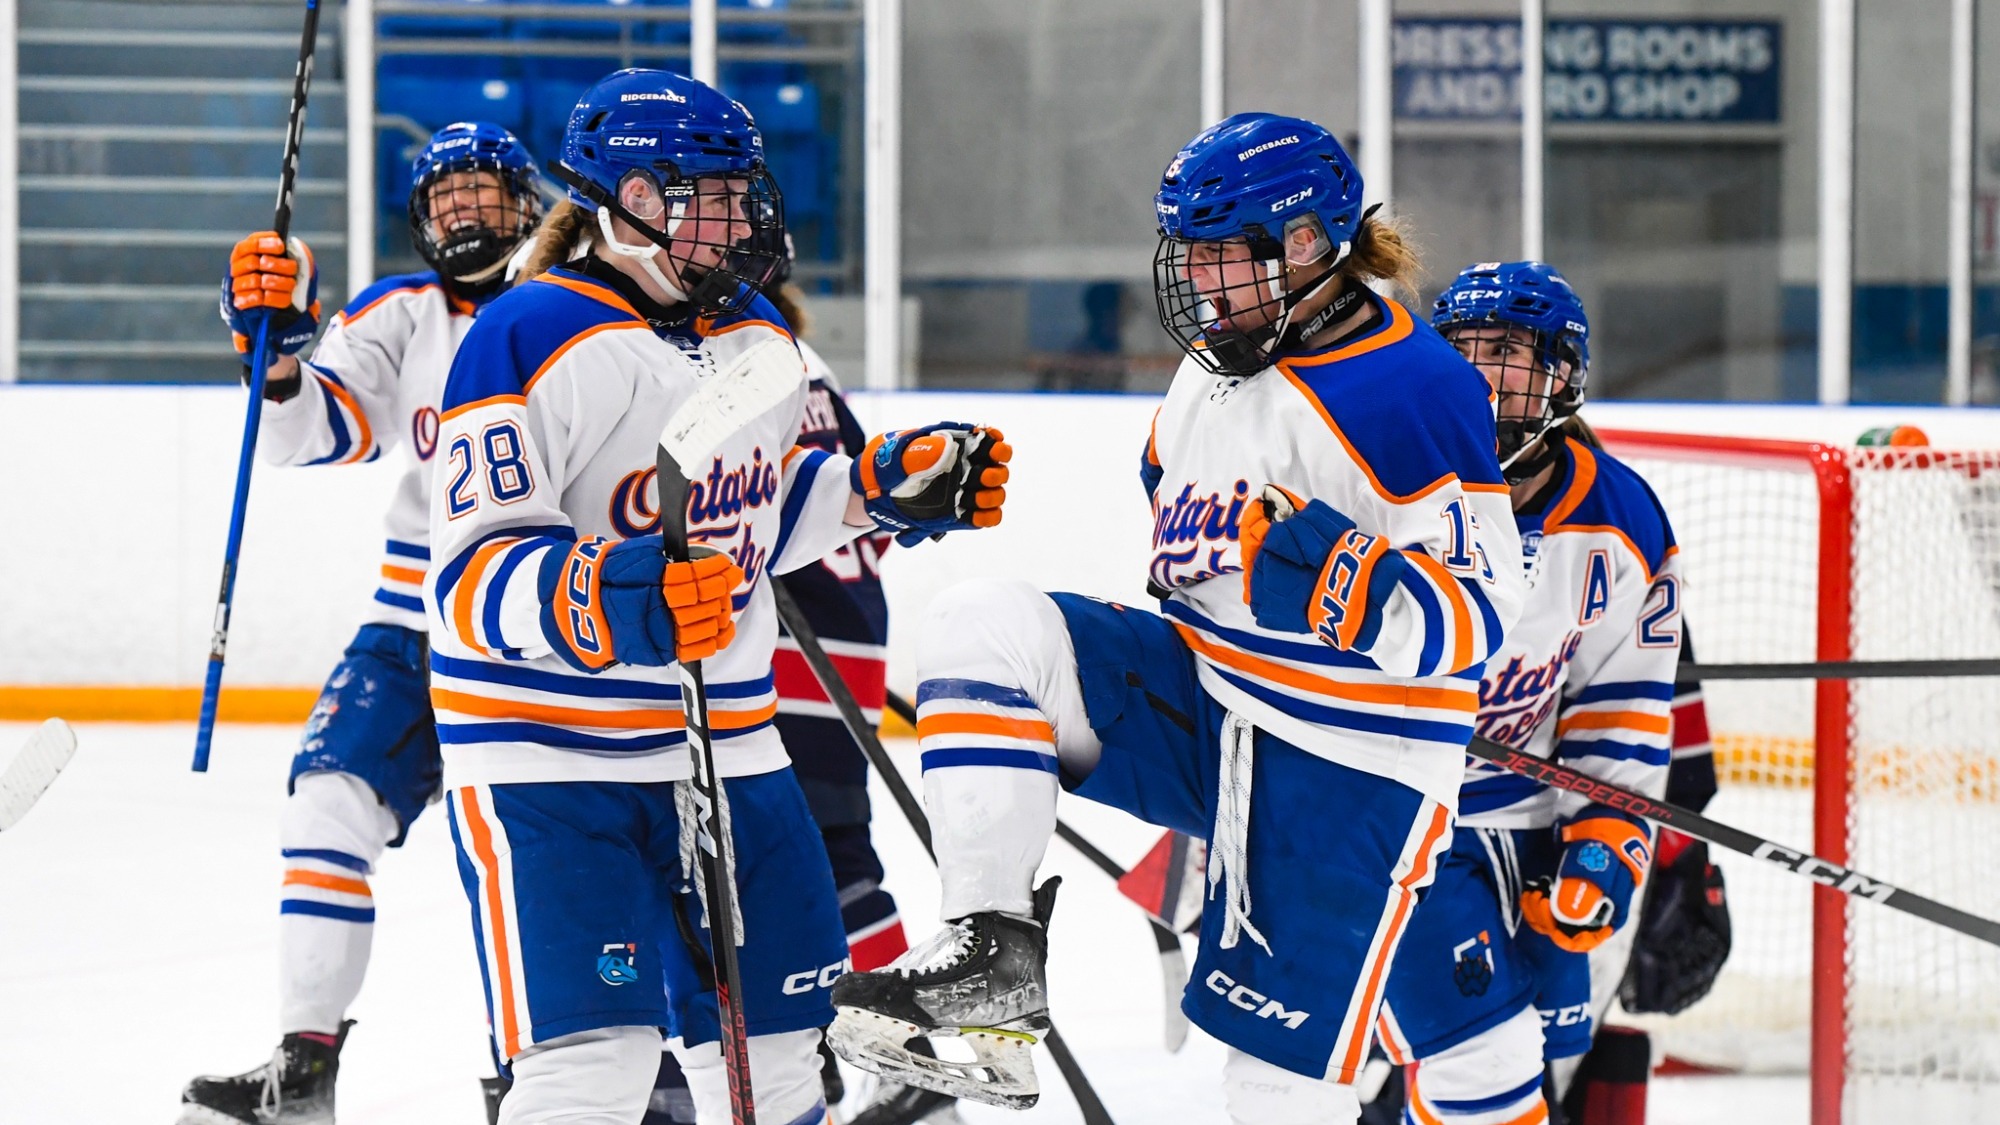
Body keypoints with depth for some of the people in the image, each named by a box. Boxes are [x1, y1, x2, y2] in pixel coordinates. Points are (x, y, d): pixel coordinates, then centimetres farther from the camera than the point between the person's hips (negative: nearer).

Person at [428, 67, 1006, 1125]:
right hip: (548, 753, -7)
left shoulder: (758, 340, 10)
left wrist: (893, 484, 13)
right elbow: (473, 582, -20)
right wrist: (607, 599, -36)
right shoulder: (527, 342, -15)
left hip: (726, 743, 8)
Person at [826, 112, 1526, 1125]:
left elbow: (1476, 621, -21)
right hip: (1206, 700, 8)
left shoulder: (1416, 390, -18)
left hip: (1348, 773, -8)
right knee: (985, 627, -14)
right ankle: (992, 953, -20)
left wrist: (1333, 580, -35)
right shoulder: (1215, 365, 7)